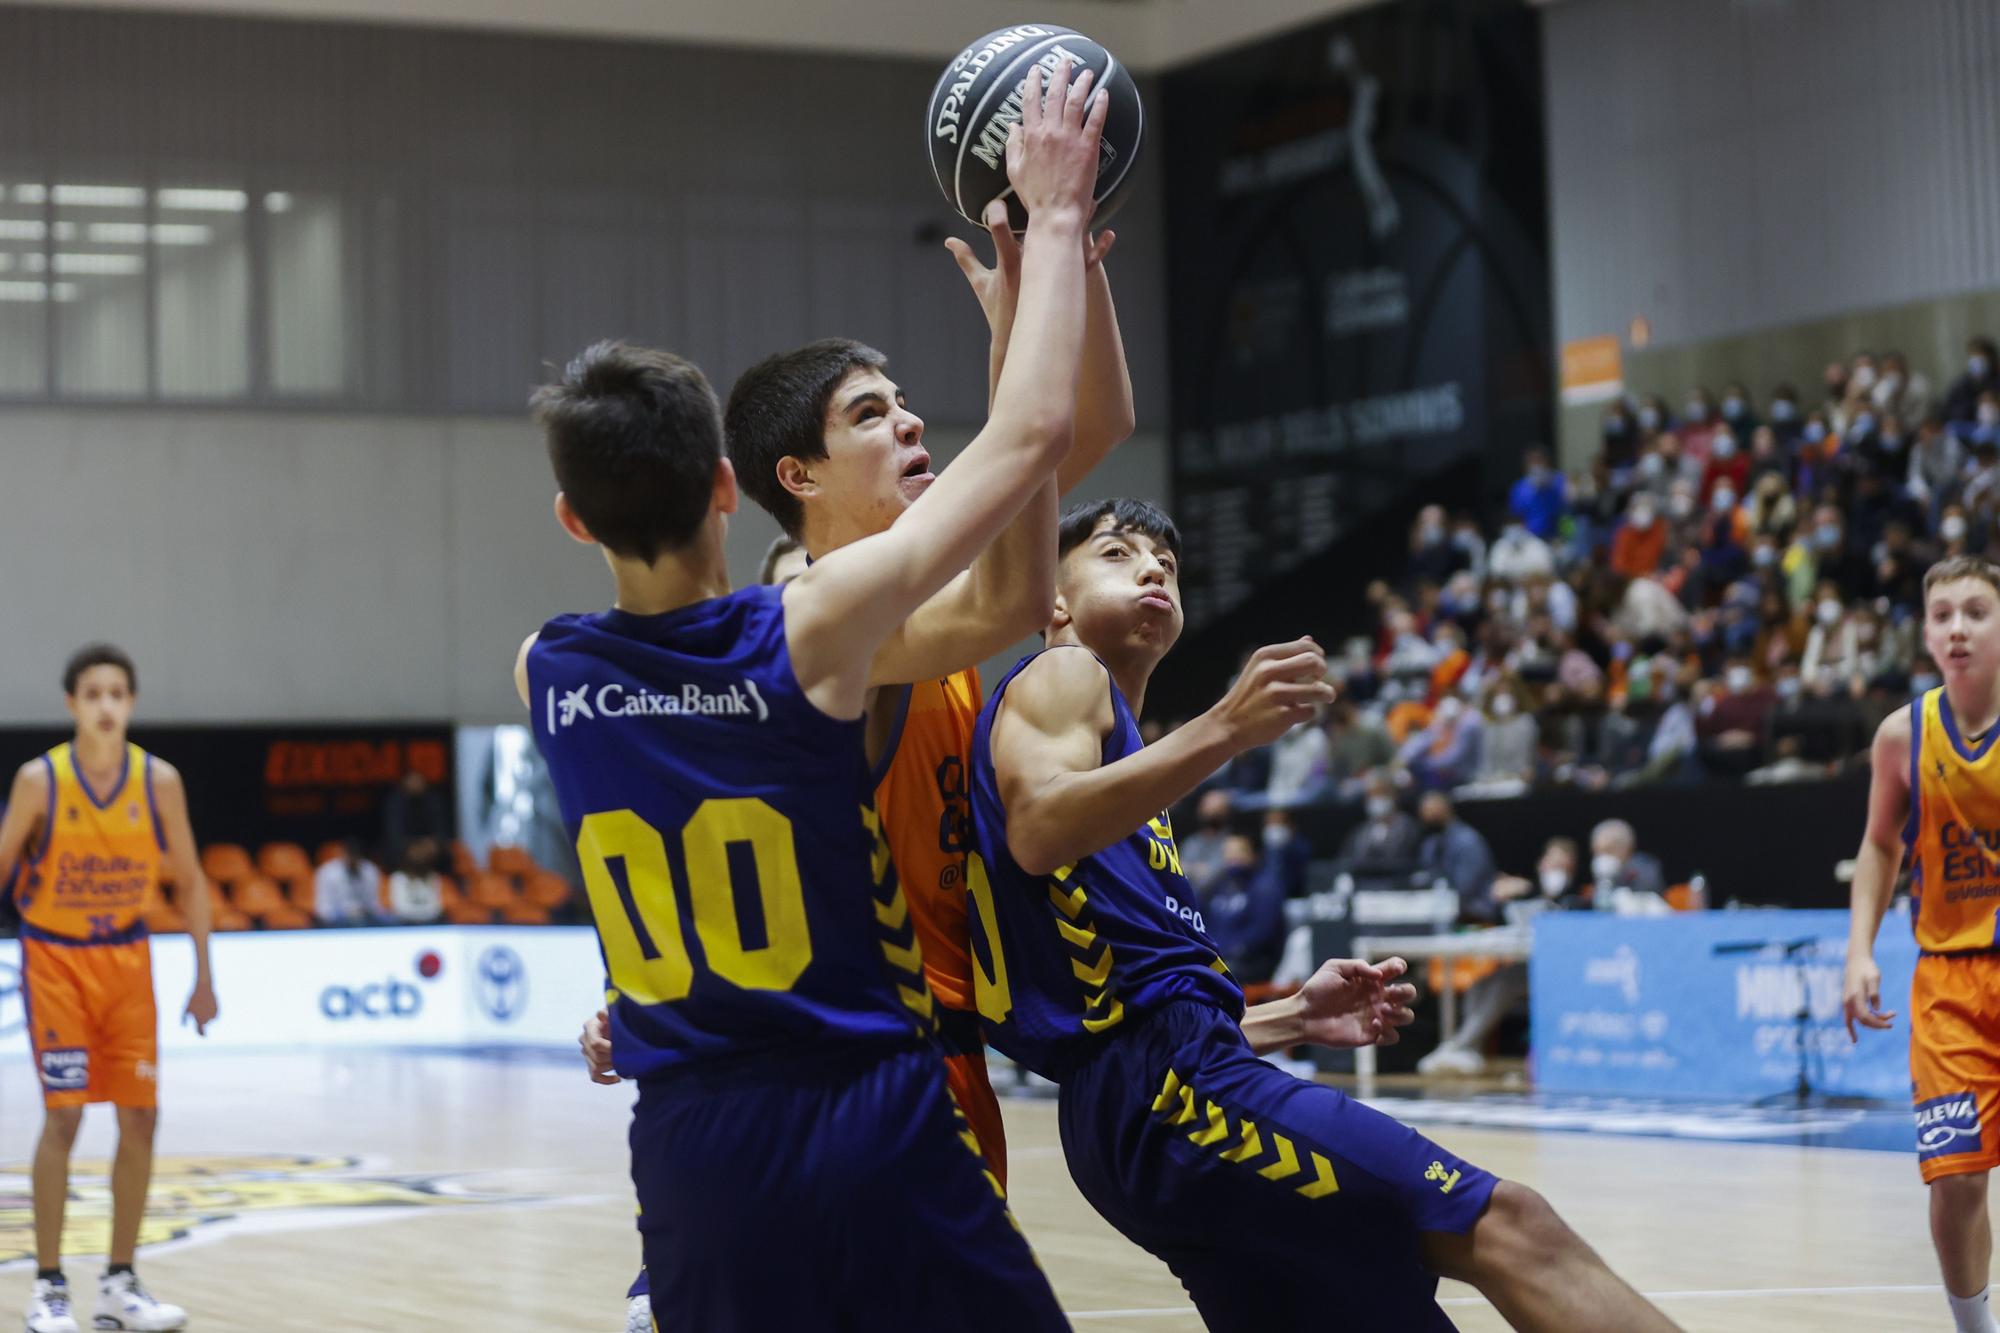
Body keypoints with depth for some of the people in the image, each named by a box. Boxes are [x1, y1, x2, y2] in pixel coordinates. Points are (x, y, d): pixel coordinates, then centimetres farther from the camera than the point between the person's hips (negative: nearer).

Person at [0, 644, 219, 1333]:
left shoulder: (159, 780, -6)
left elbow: (189, 879, 3)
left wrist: (204, 978, 1)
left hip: (126, 959, 3)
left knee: (140, 1120, 1)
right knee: (63, 1118, -10)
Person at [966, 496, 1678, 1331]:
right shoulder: (1062, 678, 7)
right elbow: (1038, 831, -18)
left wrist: (1292, 1020, 24)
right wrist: (1223, 729, -26)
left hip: (1134, 1102, 10)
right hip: (1166, 1081, -10)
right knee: (1504, 1225, -21)